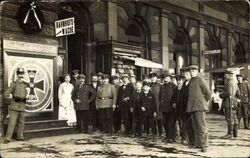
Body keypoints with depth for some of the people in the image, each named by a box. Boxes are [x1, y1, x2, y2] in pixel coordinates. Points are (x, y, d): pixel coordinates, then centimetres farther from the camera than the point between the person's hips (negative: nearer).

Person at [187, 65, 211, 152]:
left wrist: (203, 102, 3)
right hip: (192, 107, 7)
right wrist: (189, 105, 15)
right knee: (195, 127, 10)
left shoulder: (200, 80, -6)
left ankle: (204, 146, -6)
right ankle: (198, 143, 18)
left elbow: (208, 94, -6)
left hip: (200, 107, -7)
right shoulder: (190, 81, 15)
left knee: (202, 127, -8)